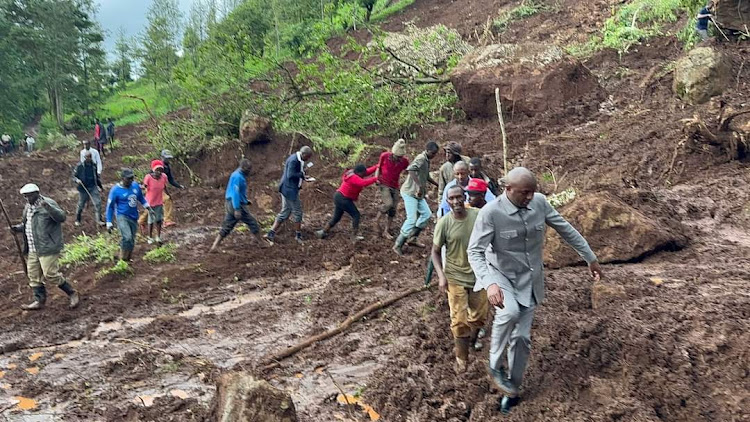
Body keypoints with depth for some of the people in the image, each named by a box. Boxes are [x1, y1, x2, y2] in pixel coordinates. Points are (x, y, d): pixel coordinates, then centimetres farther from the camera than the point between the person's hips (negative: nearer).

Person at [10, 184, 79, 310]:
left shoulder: (49, 203, -9)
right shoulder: (28, 207, 16)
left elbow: (61, 217, -20)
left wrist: (48, 208, -34)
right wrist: (18, 228, 8)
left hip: (47, 248, -9)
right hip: (32, 250, 9)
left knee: (50, 274, -9)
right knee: (34, 276, 11)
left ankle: (72, 294, 5)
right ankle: (39, 301, 22)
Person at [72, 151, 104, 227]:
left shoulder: (94, 165, 5)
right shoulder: (80, 166, -7)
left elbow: (97, 177, 18)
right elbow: (74, 176, 0)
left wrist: (100, 186, 22)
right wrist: (77, 180, -22)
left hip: (93, 187, 3)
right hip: (83, 188, -3)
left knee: (98, 203, -9)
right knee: (81, 205, 9)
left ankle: (99, 220, -2)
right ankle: (77, 220, 29)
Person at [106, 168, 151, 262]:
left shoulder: (135, 186, 1)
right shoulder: (115, 190, -12)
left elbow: (141, 198, 21)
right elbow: (110, 207, -5)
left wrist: (146, 205, 5)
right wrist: (109, 223, -5)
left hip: (134, 218, 6)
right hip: (122, 217, -6)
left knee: (132, 241, 11)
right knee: (127, 237, -25)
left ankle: (127, 259, 29)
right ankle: (122, 260, -10)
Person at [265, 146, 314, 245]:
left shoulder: (298, 160, 10)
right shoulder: (293, 160, -21)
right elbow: (290, 175, -27)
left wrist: (303, 178, 8)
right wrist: (302, 174, -18)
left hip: (288, 189, 10)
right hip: (290, 190, -10)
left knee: (285, 212, 12)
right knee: (297, 212, 4)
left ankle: (271, 234, 13)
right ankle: (298, 235, 19)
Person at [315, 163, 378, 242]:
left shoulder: (354, 175, 8)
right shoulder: (354, 178, -21)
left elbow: (368, 171, 10)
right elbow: (364, 183, -36)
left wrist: (377, 167, 0)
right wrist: (375, 179, -34)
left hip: (339, 197, 11)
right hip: (343, 199, -11)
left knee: (336, 217, 19)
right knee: (356, 215, -4)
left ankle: (323, 232, 25)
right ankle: (354, 237, -6)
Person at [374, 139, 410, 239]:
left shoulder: (405, 161, -8)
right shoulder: (384, 156, -11)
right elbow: (378, 167, 2)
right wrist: (376, 177, -12)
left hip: (395, 186, 3)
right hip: (384, 184, -3)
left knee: (393, 209, 2)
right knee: (388, 203, -23)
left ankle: (386, 231, 13)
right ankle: (377, 220, 2)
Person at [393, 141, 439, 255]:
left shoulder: (427, 160, 12)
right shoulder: (421, 159, -19)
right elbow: (411, 169, -38)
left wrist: (437, 184, 24)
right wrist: (419, 185, -42)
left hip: (418, 194, 10)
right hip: (410, 193, -10)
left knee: (426, 213, 7)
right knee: (412, 219, -10)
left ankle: (412, 238, 14)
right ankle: (398, 245, -1)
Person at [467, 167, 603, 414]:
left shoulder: (539, 202, -10)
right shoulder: (490, 213, -24)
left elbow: (565, 229, 4)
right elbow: (475, 252, -25)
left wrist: (590, 258, 10)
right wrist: (490, 283, -42)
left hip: (530, 279, 4)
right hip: (502, 276, -4)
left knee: (521, 337, 6)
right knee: (509, 312, -34)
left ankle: (512, 389, 27)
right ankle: (495, 365, -8)